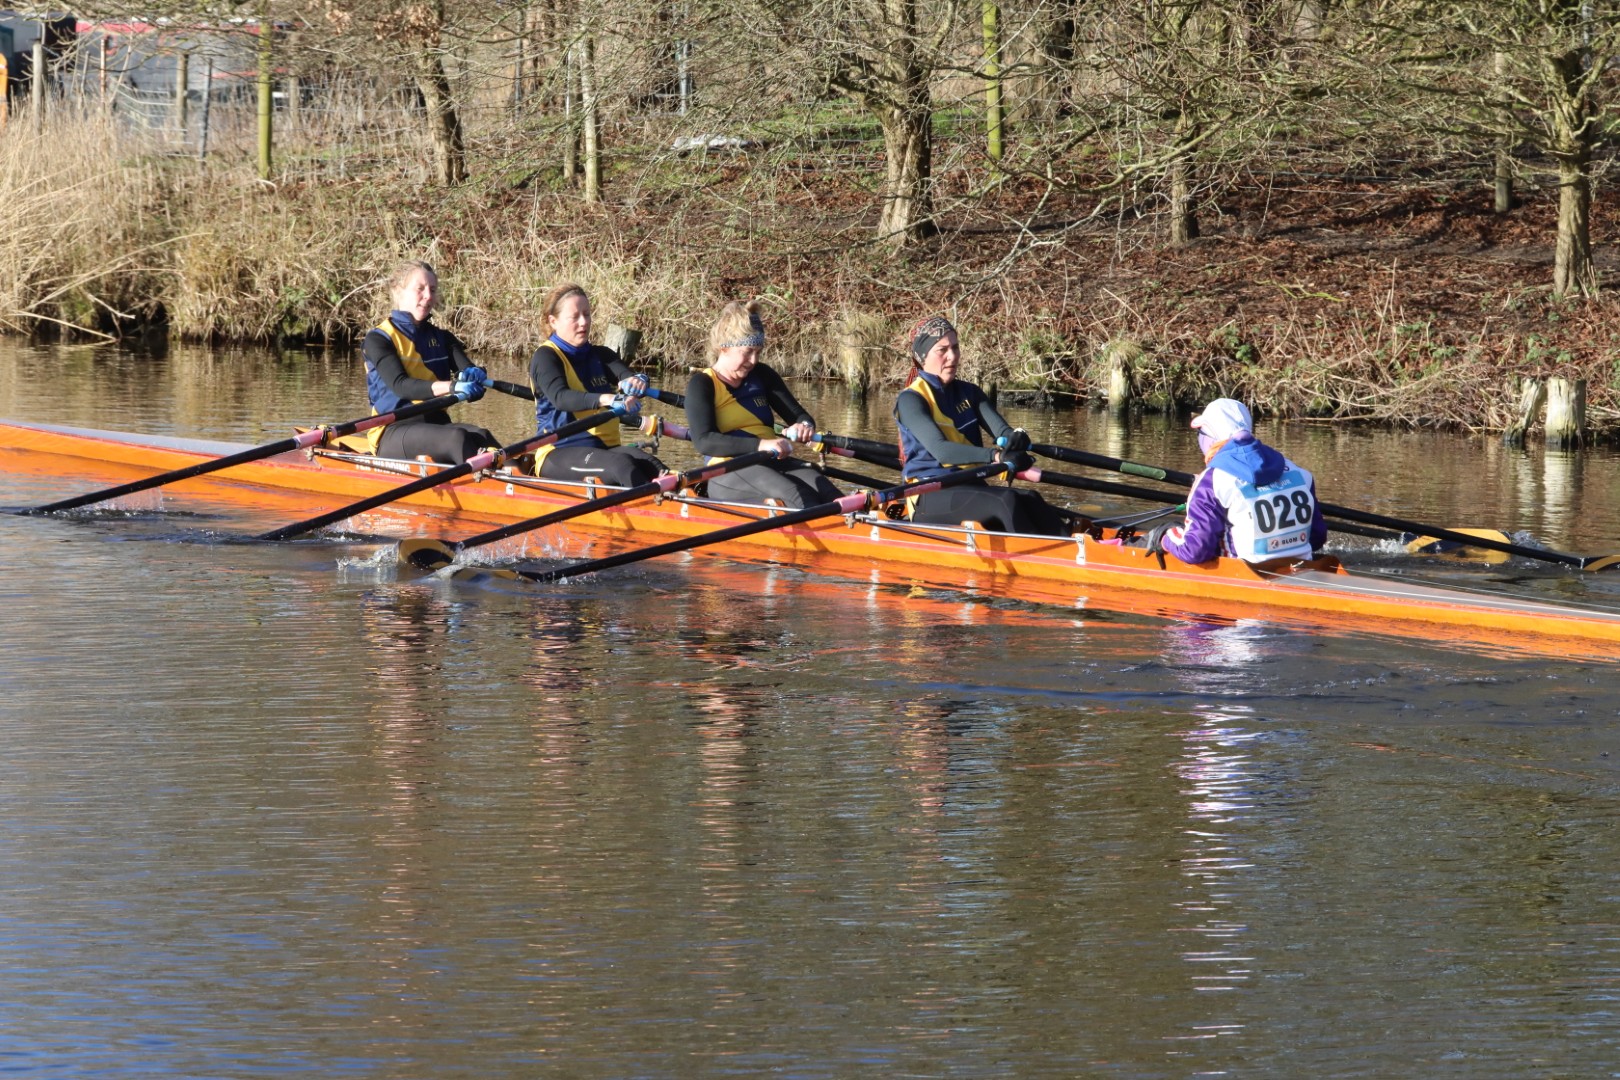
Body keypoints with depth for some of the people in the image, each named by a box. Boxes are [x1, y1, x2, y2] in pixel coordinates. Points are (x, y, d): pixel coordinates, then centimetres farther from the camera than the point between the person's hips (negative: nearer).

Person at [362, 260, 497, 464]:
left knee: (480, 436, -30)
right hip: (393, 433, -5)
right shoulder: (378, 340, 1)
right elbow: (400, 385, -16)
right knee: (458, 438, -35)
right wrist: (450, 387, -33)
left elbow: (467, 368, 3)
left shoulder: (442, 338, 20)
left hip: (437, 427, 5)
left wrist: (474, 375, -25)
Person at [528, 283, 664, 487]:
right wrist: (605, 399, -40)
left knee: (647, 463, -28)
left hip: (605, 447, 5)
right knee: (621, 464, -34)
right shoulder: (545, 357, -2)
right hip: (559, 454, -5)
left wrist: (636, 382, -29)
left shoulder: (600, 355, 18)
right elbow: (559, 397, -22)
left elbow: (625, 375, -2)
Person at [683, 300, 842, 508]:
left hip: (770, 464, 6)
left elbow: (799, 415, 20)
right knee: (795, 494, -36)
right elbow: (703, 441, -15)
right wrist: (760, 445, -29)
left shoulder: (761, 376, 18)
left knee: (824, 492, -28)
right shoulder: (702, 384, 0)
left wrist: (804, 425, -8)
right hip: (729, 473, -6)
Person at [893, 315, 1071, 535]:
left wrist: (1015, 437, -28)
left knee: (1028, 500, -26)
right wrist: (996, 456, -36)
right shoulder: (910, 400, -5)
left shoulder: (968, 393, 17)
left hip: (972, 489, 5)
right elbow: (940, 450, -22)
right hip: (930, 499, -5)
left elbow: (1001, 430, -1)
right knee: (1006, 501, -32)